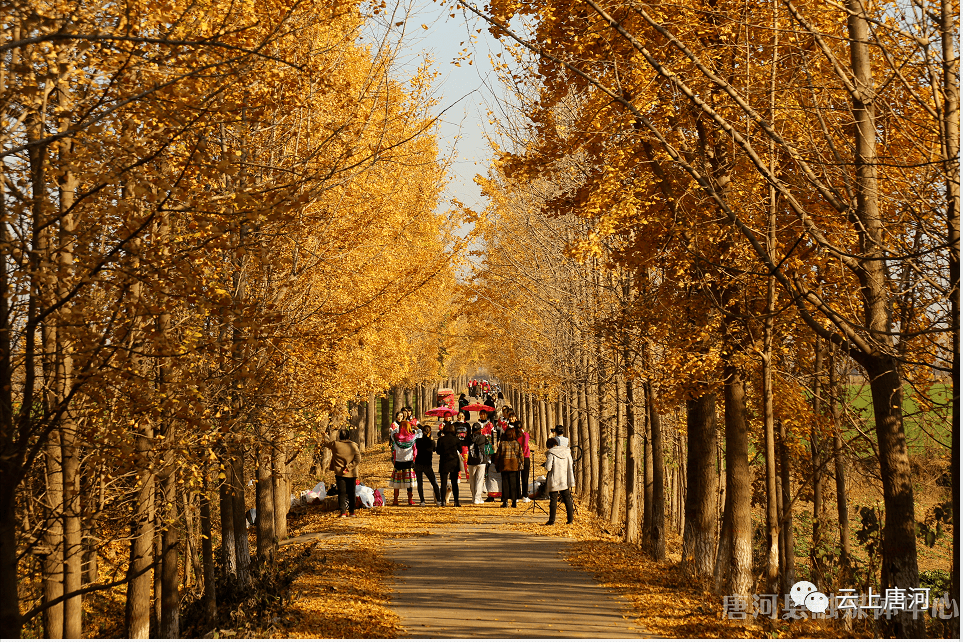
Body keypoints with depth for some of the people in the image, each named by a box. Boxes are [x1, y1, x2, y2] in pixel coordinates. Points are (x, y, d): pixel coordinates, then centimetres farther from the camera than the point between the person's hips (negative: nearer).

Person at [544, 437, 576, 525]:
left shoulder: (551, 453, -9)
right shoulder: (567, 452, 6)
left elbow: (548, 467, -16)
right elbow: (570, 468, 7)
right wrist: (571, 482, 10)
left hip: (554, 481, -4)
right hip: (565, 481, 4)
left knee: (553, 500, 1)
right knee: (567, 499, 12)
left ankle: (552, 520, 2)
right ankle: (570, 519, 14)